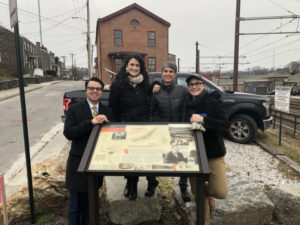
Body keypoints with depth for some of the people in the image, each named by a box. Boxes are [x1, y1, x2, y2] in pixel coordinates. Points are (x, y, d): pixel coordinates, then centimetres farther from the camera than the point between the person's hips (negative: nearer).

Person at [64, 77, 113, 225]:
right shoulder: (74, 109, -5)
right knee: (76, 199, 7)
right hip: (78, 161, -3)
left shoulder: (107, 111, 5)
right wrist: (91, 122, -23)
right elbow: (68, 133, -16)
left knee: (90, 198, 18)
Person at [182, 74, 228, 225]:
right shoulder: (188, 103, 7)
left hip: (213, 153, -3)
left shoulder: (213, 102, -9)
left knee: (221, 192, -9)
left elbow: (225, 125, -16)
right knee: (197, 191, 10)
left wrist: (203, 120, -23)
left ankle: (208, 191, 27)